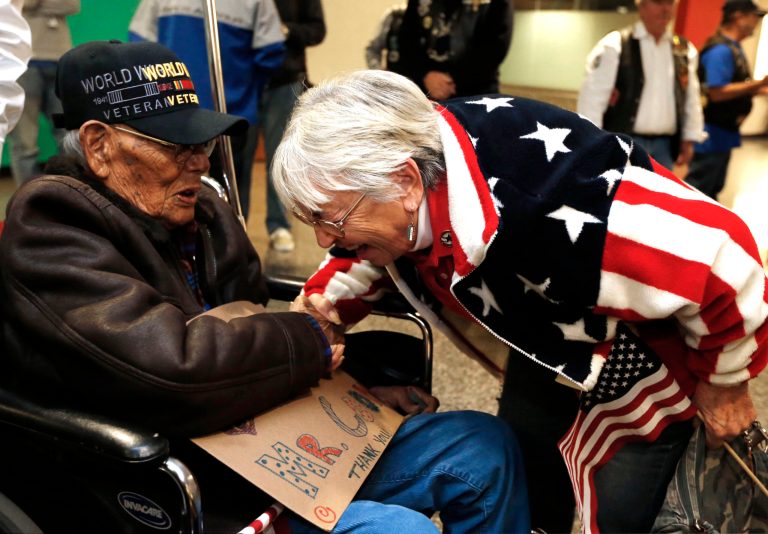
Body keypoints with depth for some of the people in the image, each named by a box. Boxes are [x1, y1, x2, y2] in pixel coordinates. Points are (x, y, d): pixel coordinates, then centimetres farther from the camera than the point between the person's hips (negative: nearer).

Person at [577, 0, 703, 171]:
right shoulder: (615, 46, -6)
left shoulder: (685, 50, 10)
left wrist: (689, 140, 13)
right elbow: (592, 97, -10)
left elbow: (691, 99, 16)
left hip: (663, 146, 6)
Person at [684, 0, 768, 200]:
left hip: (724, 133, 10)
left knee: (711, 191, 17)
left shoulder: (733, 48, 13)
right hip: (713, 134, -10)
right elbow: (717, 92, -25)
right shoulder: (721, 50, -17)